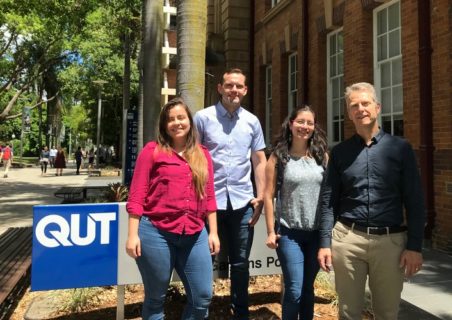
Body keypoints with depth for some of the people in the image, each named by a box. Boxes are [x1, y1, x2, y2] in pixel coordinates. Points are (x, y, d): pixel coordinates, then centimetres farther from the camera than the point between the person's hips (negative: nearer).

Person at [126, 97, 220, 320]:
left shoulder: (202, 154, 12)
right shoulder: (152, 151, -1)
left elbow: (209, 197, 13)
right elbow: (136, 196, -3)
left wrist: (213, 232, 10)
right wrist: (133, 235, -8)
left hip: (194, 235, 4)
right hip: (155, 233, -3)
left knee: (203, 297, 7)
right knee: (155, 298, 11)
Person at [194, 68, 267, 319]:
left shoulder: (252, 121, 7)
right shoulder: (203, 118, -2)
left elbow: (260, 161, 10)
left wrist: (260, 196, 2)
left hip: (242, 202, 3)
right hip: (210, 200, -2)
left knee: (241, 262, 15)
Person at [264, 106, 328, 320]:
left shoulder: (322, 156, 5)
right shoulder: (278, 157, -3)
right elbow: (268, 196, -4)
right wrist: (271, 231, -7)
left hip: (317, 232, 3)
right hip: (289, 232, -3)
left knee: (308, 288, 15)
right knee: (294, 290, -4)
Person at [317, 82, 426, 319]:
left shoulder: (401, 148, 2)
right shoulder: (340, 152, 5)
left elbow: (414, 202, 0)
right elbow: (328, 201, 4)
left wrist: (415, 246, -4)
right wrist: (325, 243, -1)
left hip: (391, 240, 0)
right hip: (347, 239, 1)